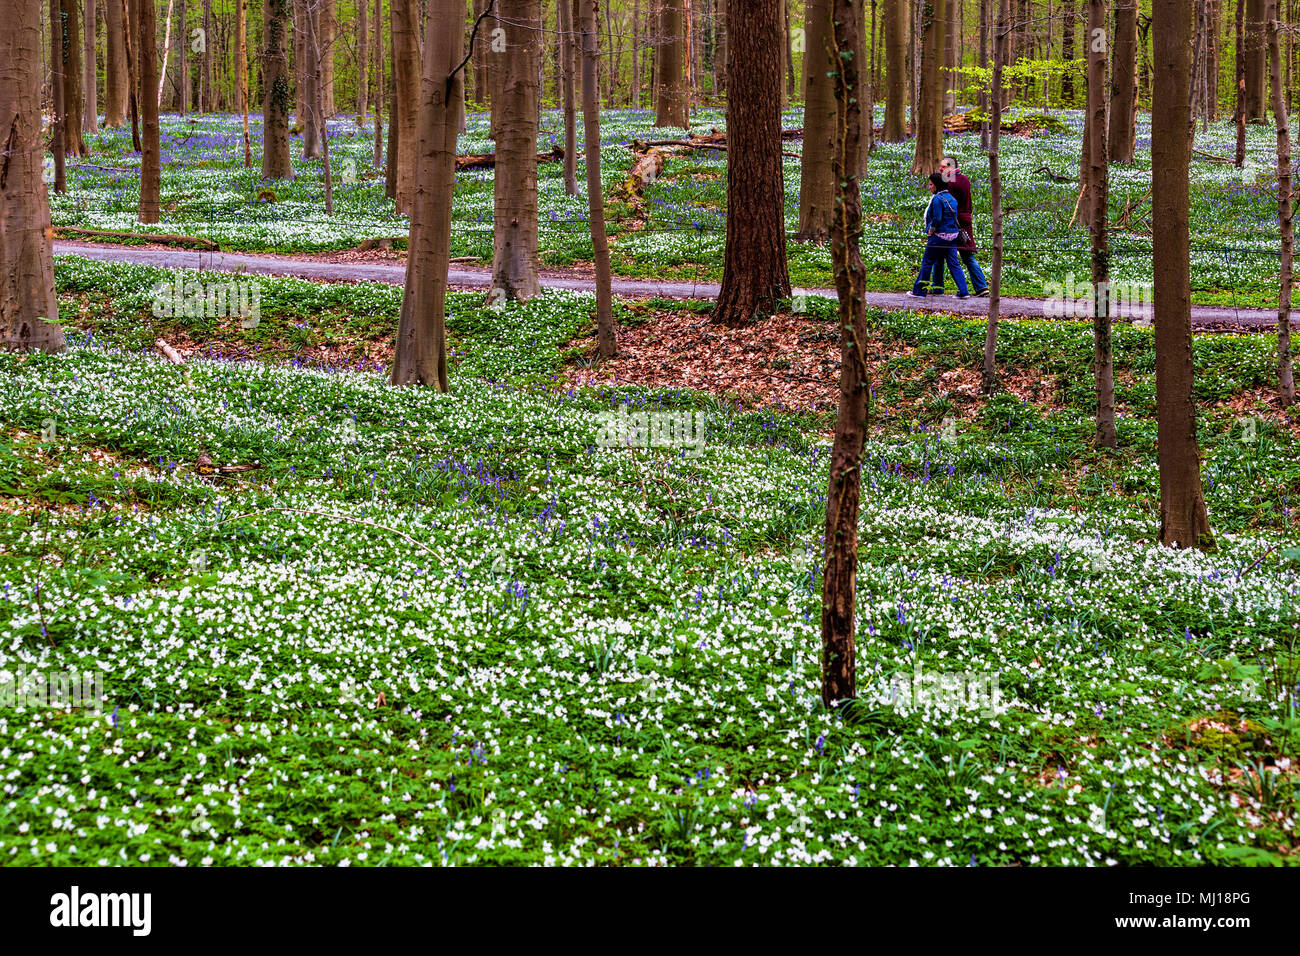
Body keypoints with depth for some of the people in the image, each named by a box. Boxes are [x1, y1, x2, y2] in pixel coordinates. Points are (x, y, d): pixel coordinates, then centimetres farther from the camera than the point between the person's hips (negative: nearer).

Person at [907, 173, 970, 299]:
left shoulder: (937, 199, -15)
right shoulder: (951, 197, 12)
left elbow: (937, 219, -22)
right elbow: (954, 216, 14)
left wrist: (931, 230, -6)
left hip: (939, 236, -8)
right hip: (953, 235, 8)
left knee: (927, 262, 4)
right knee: (954, 263, 8)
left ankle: (919, 291, 10)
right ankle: (963, 292, 1)